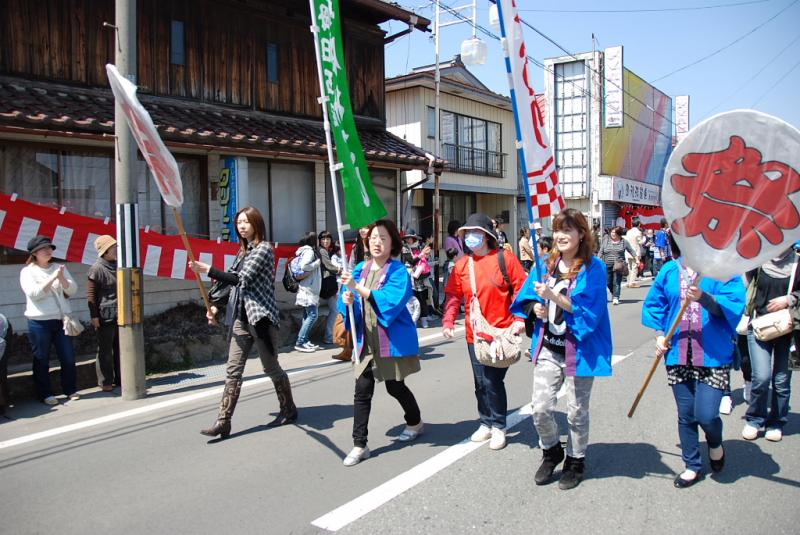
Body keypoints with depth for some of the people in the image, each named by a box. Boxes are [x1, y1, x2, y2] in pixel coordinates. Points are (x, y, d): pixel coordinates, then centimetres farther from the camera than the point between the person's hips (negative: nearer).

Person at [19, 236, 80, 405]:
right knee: (41, 360, 4)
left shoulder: (59, 268, 12)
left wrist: (62, 278, -14)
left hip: (61, 319, 4)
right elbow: (34, 293, -14)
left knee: (68, 358, 5)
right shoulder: (27, 271, 0)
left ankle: (70, 390, 19)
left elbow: (72, 290, 4)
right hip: (39, 321, -4)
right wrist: (52, 278, -19)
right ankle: (45, 394, 14)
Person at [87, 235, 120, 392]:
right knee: (105, 350, 1)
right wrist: (94, 315, -12)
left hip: (121, 314, 7)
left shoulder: (117, 265, 12)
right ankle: (105, 382, 9)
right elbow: (91, 294, -9)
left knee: (120, 348, 11)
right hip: (105, 315, -7)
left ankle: (121, 379, 20)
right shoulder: (97, 268, -8)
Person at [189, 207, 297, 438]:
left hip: (261, 316, -7)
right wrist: (216, 306, 9)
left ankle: (289, 410, 23)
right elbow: (235, 283, 19)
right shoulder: (243, 251, 16)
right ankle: (223, 422, 3)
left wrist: (207, 269, -20)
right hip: (240, 317, 7)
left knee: (271, 368, 5)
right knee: (233, 370, 2)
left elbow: (242, 279, -18)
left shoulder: (264, 249, -9)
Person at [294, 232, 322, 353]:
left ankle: (305, 341, 10)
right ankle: (300, 342, -11)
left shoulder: (305, 251, 15)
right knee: (313, 315, -11)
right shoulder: (309, 251, -12)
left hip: (308, 288, 10)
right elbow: (304, 266, -24)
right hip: (308, 289, -10)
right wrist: (317, 263, -12)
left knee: (307, 315, 9)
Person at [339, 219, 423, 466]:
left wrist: (358, 288, -33)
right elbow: (349, 301, 7)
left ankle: (415, 422, 41)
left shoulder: (398, 270, -12)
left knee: (395, 387, 13)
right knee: (362, 392, -1)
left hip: (393, 341, -4)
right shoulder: (360, 269, 5)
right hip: (367, 341, 4)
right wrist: (346, 299, -18)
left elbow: (391, 300, -27)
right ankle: (359, 445, 9)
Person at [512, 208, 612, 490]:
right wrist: (535, 307, -9)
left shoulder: (593, 267, -10)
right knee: (541, 408, 3)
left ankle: (575, 461, 33)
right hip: (548, 348, 4)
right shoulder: (546, 264, 5)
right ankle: (551, 451, 31)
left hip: (579, 350, -4)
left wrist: (553, 296, -27)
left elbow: (588, 310, -19)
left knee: (576, 411, 10)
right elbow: (525, 298, 13)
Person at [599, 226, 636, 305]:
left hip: (618, 265, -2)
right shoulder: (606, 241, 7)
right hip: (607, 265, 2)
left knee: (616, 282, -8)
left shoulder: (624, 242, 5)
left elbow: (631, 251, 12)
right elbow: (601, 252, 9)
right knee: (608, 283, 7)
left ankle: (616, 298, -4)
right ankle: (614, 294, 31)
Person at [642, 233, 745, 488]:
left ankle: (715, 443, 30)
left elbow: (735, 304, -13)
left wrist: (704, 297, -28)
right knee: (686, 416, 12)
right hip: (678, 356, 3)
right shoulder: (669, 271, 4)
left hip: (713, 355, -3)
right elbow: (654, 305, 13)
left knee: (706, 415, -6)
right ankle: (692, 465, 32)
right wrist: (659, 334, 2)